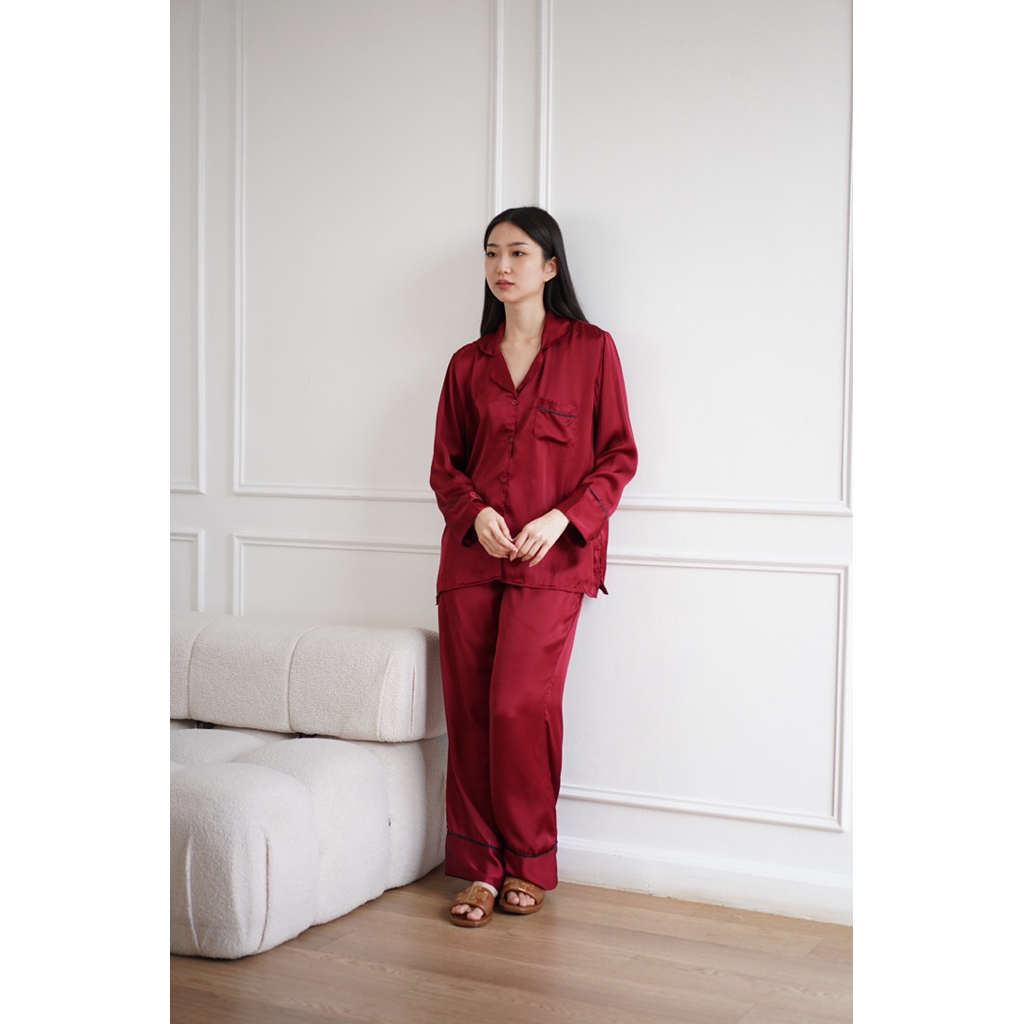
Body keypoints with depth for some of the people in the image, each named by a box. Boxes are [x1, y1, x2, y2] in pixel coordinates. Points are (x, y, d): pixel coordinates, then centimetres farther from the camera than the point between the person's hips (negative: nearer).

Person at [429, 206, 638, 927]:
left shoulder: (591, 351, 3)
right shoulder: (469, 364, 13)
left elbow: (618, 456, 2)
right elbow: (446, 463, 15)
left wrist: (563, 517, -11)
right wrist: (475, 513, -5)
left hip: (552, 556, -4)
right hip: (473, 552, 4)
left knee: (520, 705, -11)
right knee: (468, 710, 1)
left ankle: (529, 865, 8)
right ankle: (479, 867, 14)